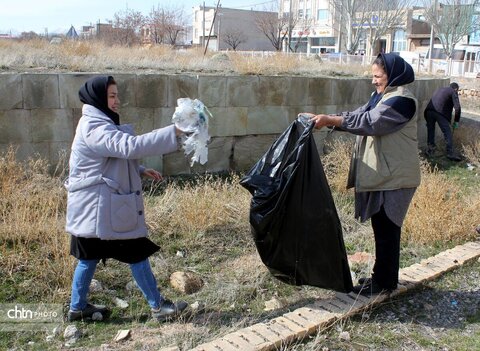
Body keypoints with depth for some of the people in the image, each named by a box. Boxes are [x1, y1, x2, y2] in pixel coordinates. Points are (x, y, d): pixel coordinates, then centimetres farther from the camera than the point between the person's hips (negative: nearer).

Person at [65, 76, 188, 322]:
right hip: (101, 206, -10)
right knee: (136, 252, -1)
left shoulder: (98, 124, 14)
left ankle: (78, 307, 28)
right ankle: (158, 306, 9)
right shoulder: (94, 128, -20)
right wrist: (173, 132, -34)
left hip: (96, 206, 10)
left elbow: (117, 156, 23)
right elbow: (130, 146, -33)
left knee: (90, 255, 17)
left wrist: (140, 171, 10)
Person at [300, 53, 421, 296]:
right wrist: (325, 119, -2)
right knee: (383, 228, 16)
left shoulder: (402, 100, -17)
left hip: (393, 178, -9)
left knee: (386, 230, 0)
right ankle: (384, 276, 29)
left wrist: (330, 120, -26)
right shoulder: (382, 96, 14)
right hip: (381, 175, 9)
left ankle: (383, 283, 12)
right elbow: (358, 115, 9)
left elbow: (370, 122, -26)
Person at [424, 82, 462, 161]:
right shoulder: (453, 92, 12)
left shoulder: (439, 89, 32)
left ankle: (430, 150, 27)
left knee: (430, 131, 19)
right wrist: (456, 121, 8)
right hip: (441, 112, -6)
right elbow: (457, 107, 0)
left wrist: (428, 121, 35)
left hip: (429, 111, 6)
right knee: (447, 133, 2)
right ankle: (450, 153, 1)